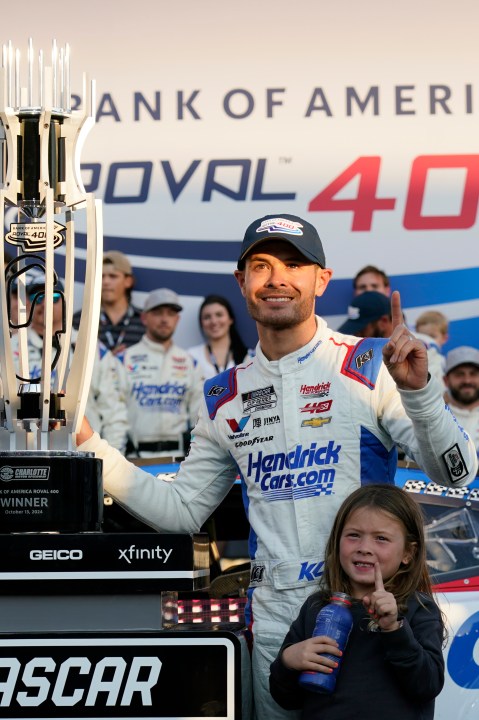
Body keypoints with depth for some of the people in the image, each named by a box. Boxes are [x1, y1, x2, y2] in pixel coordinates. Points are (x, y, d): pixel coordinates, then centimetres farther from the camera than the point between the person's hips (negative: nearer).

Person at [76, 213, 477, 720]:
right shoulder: (224, 397, 12)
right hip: (274, 618, 4)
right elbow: (182, 510, 16)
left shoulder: (370, 368, -3)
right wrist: (89, 446, 10)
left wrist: (417, 390, -26)